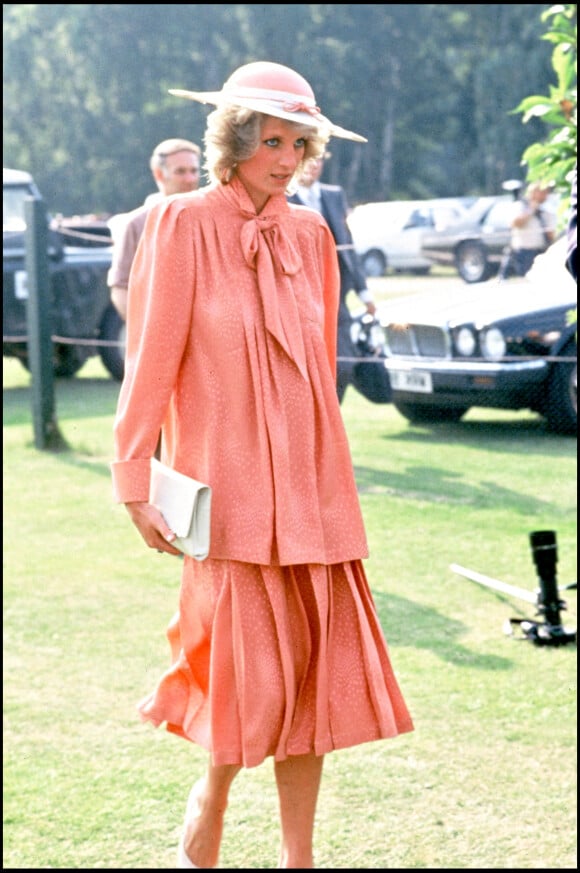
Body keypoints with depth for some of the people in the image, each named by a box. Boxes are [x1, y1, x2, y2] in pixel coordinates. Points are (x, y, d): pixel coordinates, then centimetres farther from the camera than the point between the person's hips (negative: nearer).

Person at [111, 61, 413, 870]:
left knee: (317, 674, 3)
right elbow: (152, 361, -6)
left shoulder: (310, 233, 10)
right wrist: (135, 484, -9)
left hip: (312, 487, 5)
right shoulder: (184, 225, -5)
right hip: (230, 486, -5)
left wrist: (323, 470, 17)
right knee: (251, 674, -5)